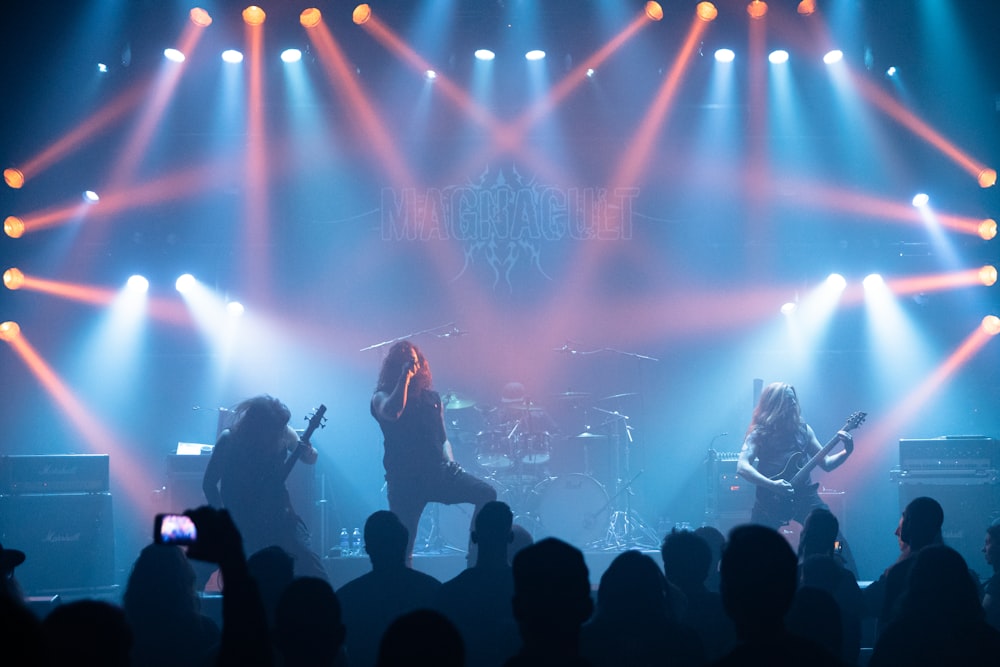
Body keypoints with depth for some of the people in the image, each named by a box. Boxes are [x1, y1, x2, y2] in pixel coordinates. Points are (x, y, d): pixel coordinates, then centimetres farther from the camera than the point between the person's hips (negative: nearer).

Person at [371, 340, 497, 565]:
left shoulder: (432, 398, 18)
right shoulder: (383, 396, 4)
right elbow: (392, 412, -21)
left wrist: (450, 463, 3)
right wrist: (404, 378, -15)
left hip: (437, 471, 4)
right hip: (404, 479, -4)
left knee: (486, 494, -15)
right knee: (402, 547, -7)